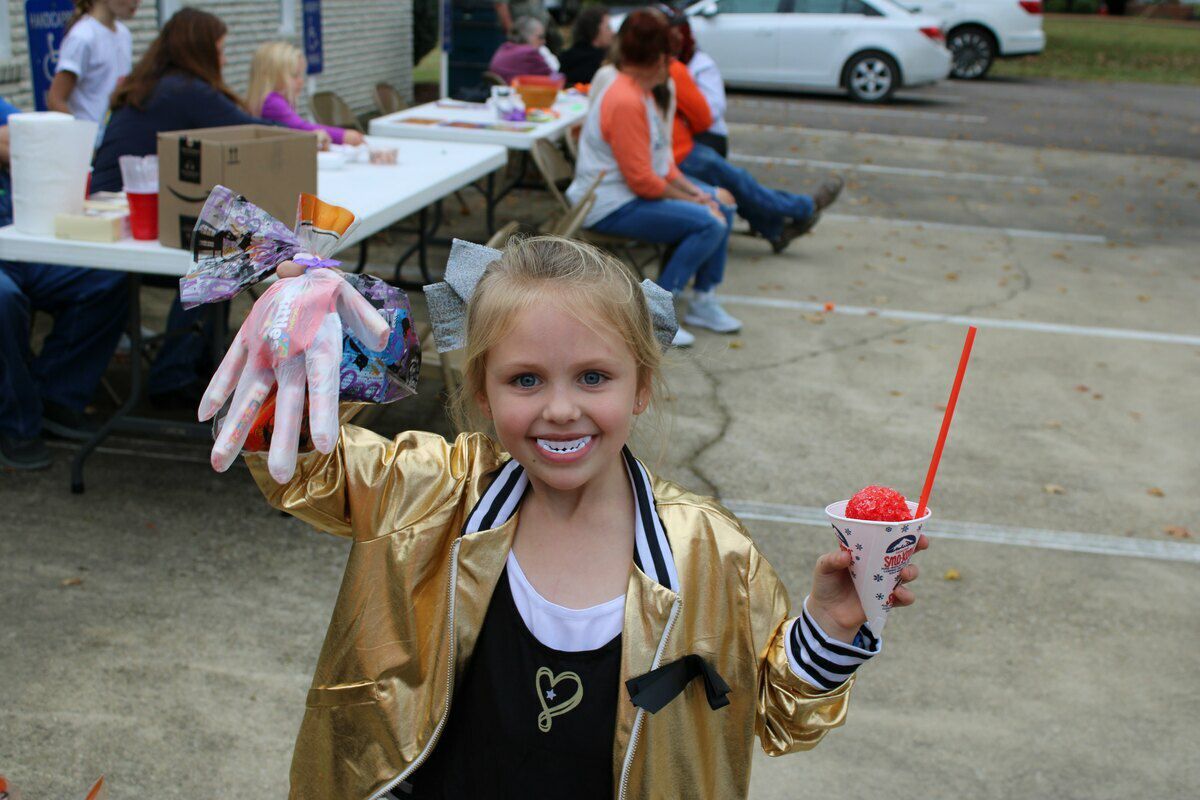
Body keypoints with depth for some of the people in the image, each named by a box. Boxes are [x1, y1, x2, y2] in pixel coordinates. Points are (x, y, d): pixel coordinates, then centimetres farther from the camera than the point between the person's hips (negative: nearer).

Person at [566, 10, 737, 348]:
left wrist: (695, 191, 0)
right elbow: (642, 180, -24)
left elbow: (662, 159, 14)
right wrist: (691, 199, -12)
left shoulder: (639, 91, 10)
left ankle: (703, 301, 14)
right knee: (708, 224, -22)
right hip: (611, 206, -11)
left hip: (634, 190, 11)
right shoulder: (625, 102, -24)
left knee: (723, 205, 10)